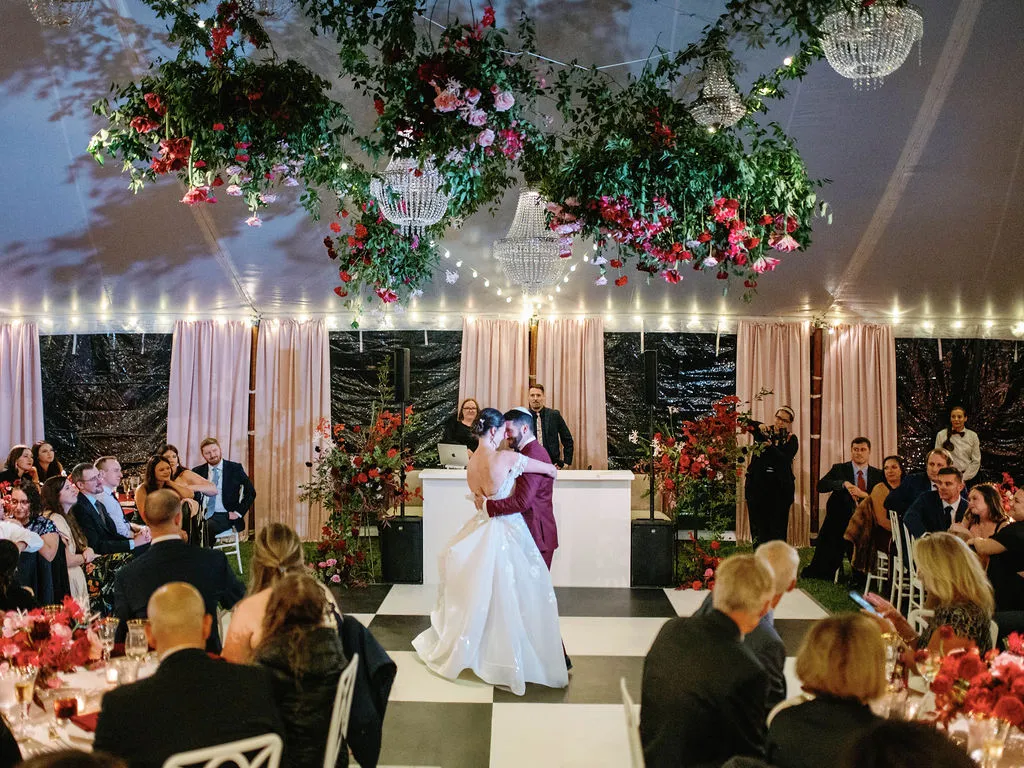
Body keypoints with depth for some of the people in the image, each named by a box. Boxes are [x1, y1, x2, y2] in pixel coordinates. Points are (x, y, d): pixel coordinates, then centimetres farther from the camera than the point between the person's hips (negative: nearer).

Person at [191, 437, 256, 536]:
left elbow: (251, 492, 6)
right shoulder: (197, 471, 12)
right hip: (204, 516, 2)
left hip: (225, 517, -2)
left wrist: (238, 512, -4)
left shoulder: (235, 468, 5)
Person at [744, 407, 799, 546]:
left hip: (780, 489, -1)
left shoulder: (791, 440, 4)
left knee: (777, 529, -1)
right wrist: (758, 425, -20)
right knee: (758, 528, 3)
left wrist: (770, 446, -27)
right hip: (757, 486, 1)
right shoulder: (764, 432, 7)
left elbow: (785, 459, -13)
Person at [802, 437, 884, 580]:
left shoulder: (878, 474, 12)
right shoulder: (839, 469, 8)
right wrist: (844, 483, -22)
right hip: (839, 522, -1)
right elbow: (820, 486, -8)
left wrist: (864, 494, -16)